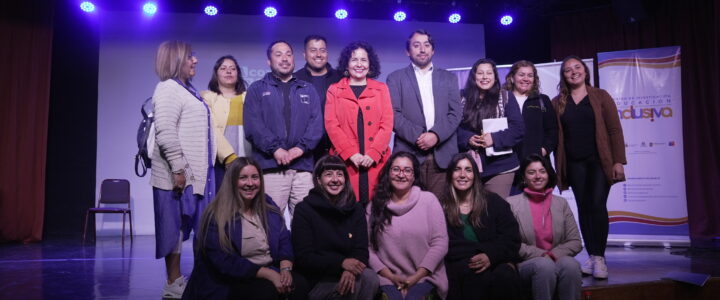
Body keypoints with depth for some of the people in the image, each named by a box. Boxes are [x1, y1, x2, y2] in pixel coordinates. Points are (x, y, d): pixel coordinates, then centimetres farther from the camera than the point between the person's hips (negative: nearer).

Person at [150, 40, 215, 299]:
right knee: (175, 226, -2)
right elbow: (165, 132, -19)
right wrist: (178, 169, -21)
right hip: (179, 174, -9)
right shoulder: (168, 88, -9)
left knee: (183, 226, 11)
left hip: (194, 172, 9)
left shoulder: (186, 89, 20)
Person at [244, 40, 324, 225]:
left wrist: (301, 147, -8)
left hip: (303, 165, 2)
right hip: (270, 166, -2)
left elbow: (317, 123, 8)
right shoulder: (257, 89, 13)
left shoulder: (308, 90, 21)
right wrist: (275, 149, -13)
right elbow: (253, 125, 0)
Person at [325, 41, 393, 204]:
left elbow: (387, 124, 4)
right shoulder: (334, 90, 11)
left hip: (375, 161, 1)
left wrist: (373, 153, -10)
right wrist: (351, 153, -11)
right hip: (345, 160, -1)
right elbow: (331, 125, 1)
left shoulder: (381, 89, 13)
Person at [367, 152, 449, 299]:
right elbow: (368, 247, 2)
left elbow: (440, 243, -2)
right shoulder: (375, 205, 8)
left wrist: (416, 277, -8)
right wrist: (392, 277, -8)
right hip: (388, 278, 1)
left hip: (424, 277, -1)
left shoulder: (428, 199, 3)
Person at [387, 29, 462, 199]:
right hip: (409, 153, -2)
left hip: (443, 155, 2)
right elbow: (393, 114, -1)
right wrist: (417, 136, -14)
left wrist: (436, 135, -10)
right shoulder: (396, 78, 10)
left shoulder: (449, 78, 16)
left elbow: (456, 112, 6)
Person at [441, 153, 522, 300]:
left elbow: (512, 238, 4)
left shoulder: (494, 201, 12)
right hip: (461, 265, -2)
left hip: (497, 262, 2)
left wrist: (491, 255, -15)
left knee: (505, 276, -33)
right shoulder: (442, 208, 8)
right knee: (477, 276, -37)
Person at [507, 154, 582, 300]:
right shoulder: (512, 204, 2)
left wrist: (553, 255, -10)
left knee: (570, 264, -31)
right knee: (544, 265, -35)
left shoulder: (561, 203, 13)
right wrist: (541, 255, -14)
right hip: (526, 265, -3)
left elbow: (575, 242, 9)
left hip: (557, 260, 3)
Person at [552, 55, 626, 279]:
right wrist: (558, 165, 0)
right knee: (583, 208, 4)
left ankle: (599, 257, -2)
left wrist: (619, 161, -7)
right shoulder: (557, 103, 8)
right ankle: (592, 256, 12)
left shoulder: (600, 96, 4)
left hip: (600, 160, -2)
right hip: (574, 163, 2)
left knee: (597, 205, -11)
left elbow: (615, 129, 0)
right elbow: (554, 135, 5)